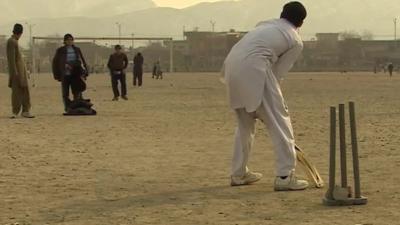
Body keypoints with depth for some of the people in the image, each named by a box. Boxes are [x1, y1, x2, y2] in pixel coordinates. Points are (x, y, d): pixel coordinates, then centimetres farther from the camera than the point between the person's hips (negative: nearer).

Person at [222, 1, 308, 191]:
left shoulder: (265, 24, 28)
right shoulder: (296, 42, 12)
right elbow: (278, 73, 9)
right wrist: (264, 104, 18)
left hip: (232, 65, 7)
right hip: (253, 69, -7)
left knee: (245, 123, 22)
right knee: (279, 120, 2)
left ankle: (238, 173, 29)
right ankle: (285, 176, -3)